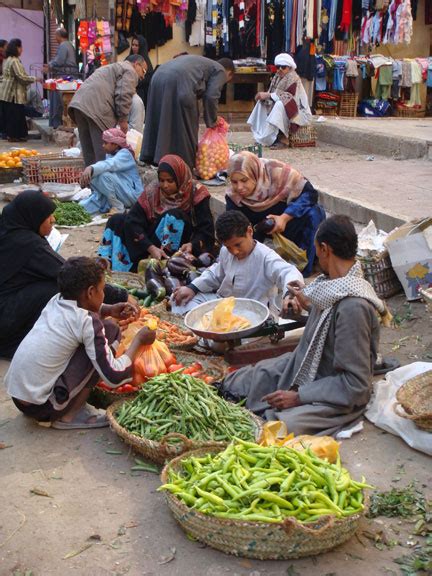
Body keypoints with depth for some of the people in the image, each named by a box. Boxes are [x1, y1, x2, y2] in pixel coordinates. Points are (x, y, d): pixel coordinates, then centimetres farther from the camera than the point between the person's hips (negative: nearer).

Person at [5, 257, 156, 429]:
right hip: (42, 406, -8)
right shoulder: (88, 323, -16)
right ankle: (70, 415, -3)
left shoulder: (55, 301, 5)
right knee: (110, 330, -7)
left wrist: (109, 310, 14)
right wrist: (139, 339, 0)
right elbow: (114, 376, -14)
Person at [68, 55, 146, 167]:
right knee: (103, 151, -6)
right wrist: (123, 120, -2)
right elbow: (124, 96, -9)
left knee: (88, 149, 12)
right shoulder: (130, 72, 6)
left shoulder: (114, 67, 35)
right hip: (97, 107, -9)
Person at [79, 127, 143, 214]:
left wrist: (91, 168, -53)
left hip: (132, 195, -7)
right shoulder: (110, 155, 12)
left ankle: (118, 208, -18)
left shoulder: (125, 154, -17)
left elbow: (110, 164, -36)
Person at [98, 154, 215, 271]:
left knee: (173, 217, -31)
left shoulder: (196, 194, -13)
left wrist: (192, 244, -38)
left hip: (178, 251, -3)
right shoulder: (152, 191, -8)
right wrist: (151, 248, -32)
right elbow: (133, 221, -17)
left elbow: (206, 230, -16)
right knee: (116, 221, -9)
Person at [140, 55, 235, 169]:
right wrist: (212, 121, 14)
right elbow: (211, 97, 1)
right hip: (179, 82, -8)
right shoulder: (220, 71, 15)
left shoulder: (203, 62, 38)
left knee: (162, 122, 15)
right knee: (185, 126, 2)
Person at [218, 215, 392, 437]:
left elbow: (356, 383, -27)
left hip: (337, 395, -9)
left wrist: (299, 397, -22)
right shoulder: (335, 283, -3)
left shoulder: (353, 306, -30)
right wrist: (308, 305, 9)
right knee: (231, 384, 9)